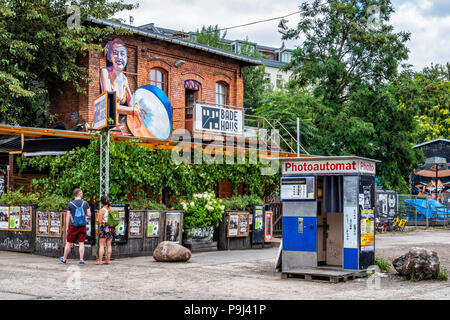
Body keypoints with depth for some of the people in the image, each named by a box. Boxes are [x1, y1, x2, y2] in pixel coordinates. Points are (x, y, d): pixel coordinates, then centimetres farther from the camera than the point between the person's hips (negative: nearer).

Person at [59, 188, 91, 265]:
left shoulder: (70, 204, -2)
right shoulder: (85, 203, 1)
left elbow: (68, 217, -2)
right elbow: (89, 215, 2)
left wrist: (67, 227, 3)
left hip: (73, 226, -1)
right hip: (83, 226, 1)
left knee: (69, 242, 9)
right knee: (81, 243, 4)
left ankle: (64, 259, 20)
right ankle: (81, 260, 1)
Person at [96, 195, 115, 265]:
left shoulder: (101, 210, -11)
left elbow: (100, 221, -10)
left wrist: (98, 217, 8)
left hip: (104, 228, -5)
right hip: (111, 228, 5)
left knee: (102, 245, -1)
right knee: (109, 245, 8)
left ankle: (100, 260, -1)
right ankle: (108, 260, 9)